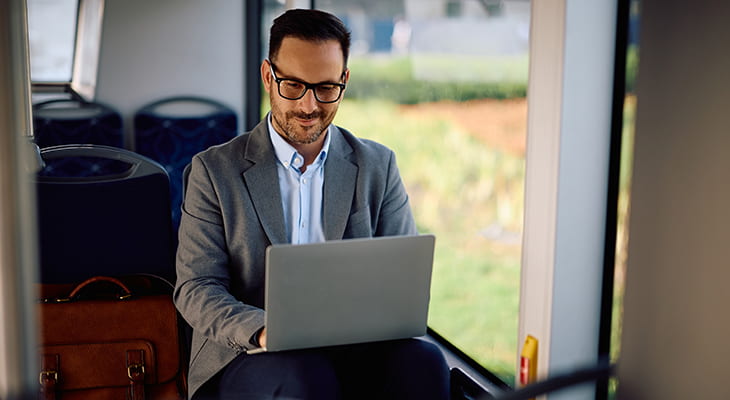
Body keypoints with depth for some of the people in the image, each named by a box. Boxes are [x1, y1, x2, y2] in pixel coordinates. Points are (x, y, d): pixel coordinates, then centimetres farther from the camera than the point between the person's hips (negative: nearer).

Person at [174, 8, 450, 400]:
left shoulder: (378, 166, 11)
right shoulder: (214, 170, 4)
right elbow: (196, 287, -1)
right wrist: (263, 331, -23)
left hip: (353, 349, 2)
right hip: (248, 356, -2)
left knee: (420, 359, -30)